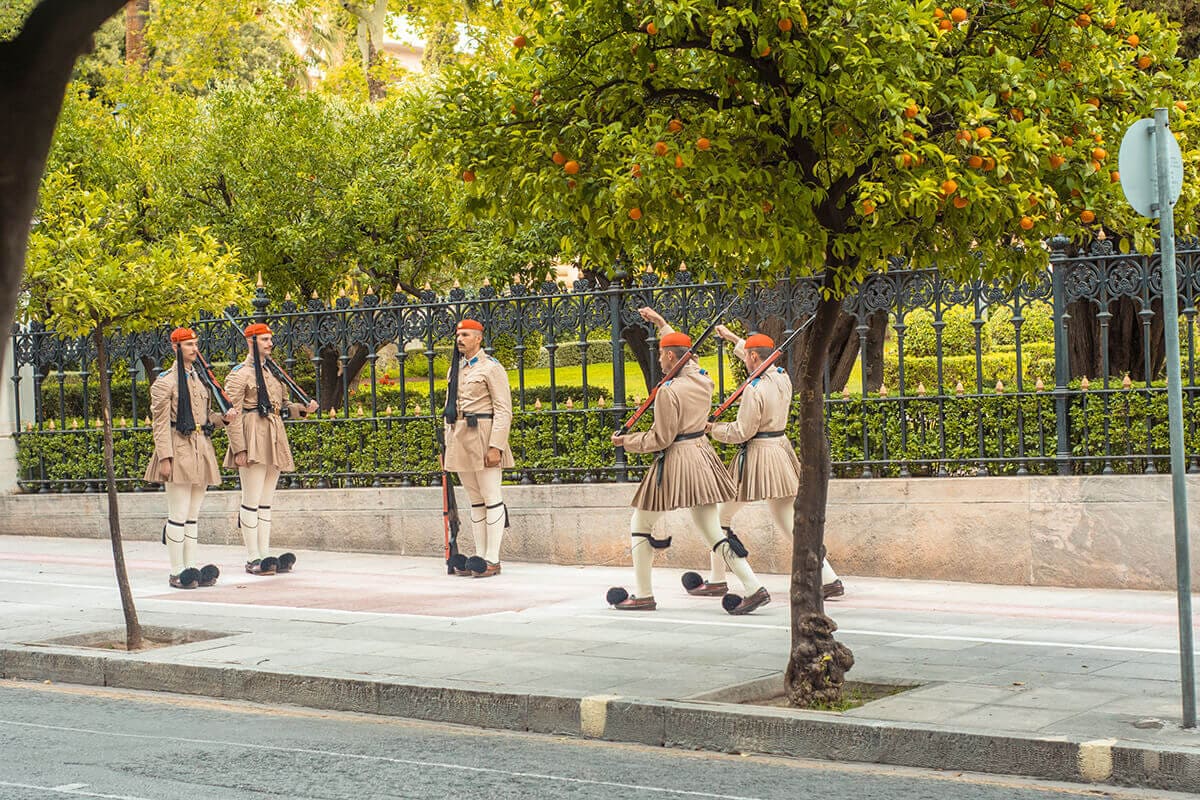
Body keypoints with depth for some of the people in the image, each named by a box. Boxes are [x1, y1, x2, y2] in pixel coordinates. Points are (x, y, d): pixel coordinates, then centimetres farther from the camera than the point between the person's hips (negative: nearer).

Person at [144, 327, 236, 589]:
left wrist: (224, 418, 3)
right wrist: (164, 457, -17)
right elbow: (160, 423, -10)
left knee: (193, 515, 10)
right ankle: (177, 573, -2)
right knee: (179, 514, -6)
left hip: (201, 449, 7)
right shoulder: (165, 381, -6)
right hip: (179, 450, -7)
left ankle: (191, 568, 13)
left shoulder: (200, 378, 16)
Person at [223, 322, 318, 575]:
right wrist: (238, 448, -18)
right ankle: (253, 559, -4)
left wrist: (303, 409, 4)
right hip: (253, 440, -8)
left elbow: (282, 406, 23)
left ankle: (265, 556, 12)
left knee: (266, 503, 10)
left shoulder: (272, 373, 19)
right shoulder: (240, 374, -5)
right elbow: (233, 414, -11)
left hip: (274, 441, 8)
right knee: (252, 501, -6)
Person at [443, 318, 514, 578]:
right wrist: (449, 444, 14)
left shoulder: (491, 368, -6)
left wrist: (495, 447, -18)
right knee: (475, 500, 11)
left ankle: (492, 560, -3)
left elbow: (503, 411, -11)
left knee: (491, 498, -4)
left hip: (482, 438, -7)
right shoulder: (455, 370, 16)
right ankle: (479, 556, 14)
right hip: (460, 439, 7)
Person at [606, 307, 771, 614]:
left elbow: (661, 439, -16)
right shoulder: (703, 379, 4)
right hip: (702, 455, 7)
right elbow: (685, 354, 26)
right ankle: (754, 587, -6)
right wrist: (661, 323, 35)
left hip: (675, 460, -7)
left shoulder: (668, 391, -18)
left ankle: (644, 596, 13)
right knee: (713, 531, 7)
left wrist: (626, 441, -1)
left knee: (641, 525, 10)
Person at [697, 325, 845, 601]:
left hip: (757, 455, -7)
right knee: (790, 521, 4)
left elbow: (741, 432, -17)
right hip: (782, 451, 7)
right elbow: (764, 359, 26)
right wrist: (731, 337, 37)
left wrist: (714, 428, 1)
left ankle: (717, 580, 17)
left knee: (723, 515, 11)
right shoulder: (783, 377, 4)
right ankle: (829, 579, -7)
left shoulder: (754, 390, -19)